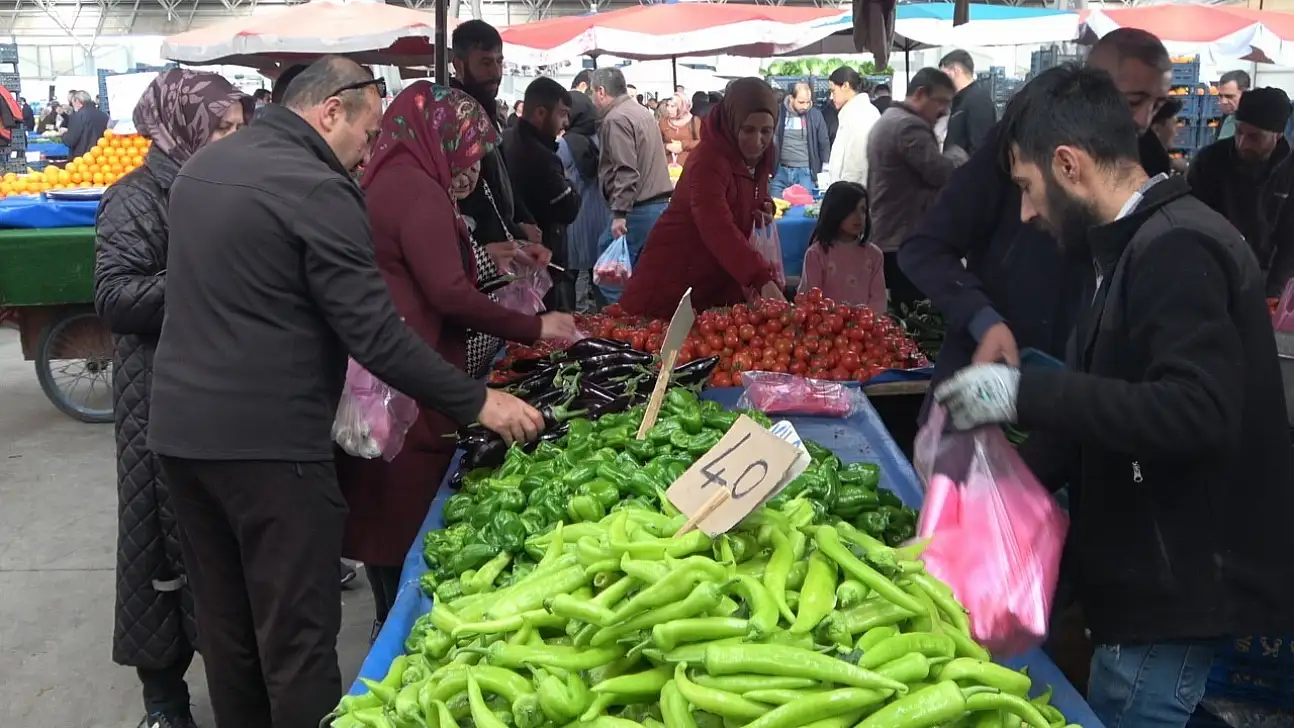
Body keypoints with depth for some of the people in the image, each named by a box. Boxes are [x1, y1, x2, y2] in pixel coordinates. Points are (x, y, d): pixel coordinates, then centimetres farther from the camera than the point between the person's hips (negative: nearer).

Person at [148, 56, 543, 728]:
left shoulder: (199, 166, 12)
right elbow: (375, 334, -19)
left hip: (178, 426, 9)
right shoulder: (315, 188, -15)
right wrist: (477, 403, -13)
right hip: (267, 440, -8)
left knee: (225, 626, 19)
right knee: (297, 638, 2)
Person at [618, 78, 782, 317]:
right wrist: (763, 280, -50)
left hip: (720, 284, 8)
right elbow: (718, 230, -39)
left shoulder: (758, 158, 1)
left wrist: (764, 210, -3)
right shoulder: (708, 161, -26)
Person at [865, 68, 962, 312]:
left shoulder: (887, 120, 20)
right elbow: (942, 173, -19)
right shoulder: (910, 126, -15)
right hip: (907, 242, -11)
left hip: (885, 237, 11)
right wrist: (958, 153, -1)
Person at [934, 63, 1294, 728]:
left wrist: (1025, 393, -30)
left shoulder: (1177, 250, -20)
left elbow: (1196, 415, -31)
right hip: (1152, 577, 10)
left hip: (1176, 594, -10)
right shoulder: (1133, 247, 12)